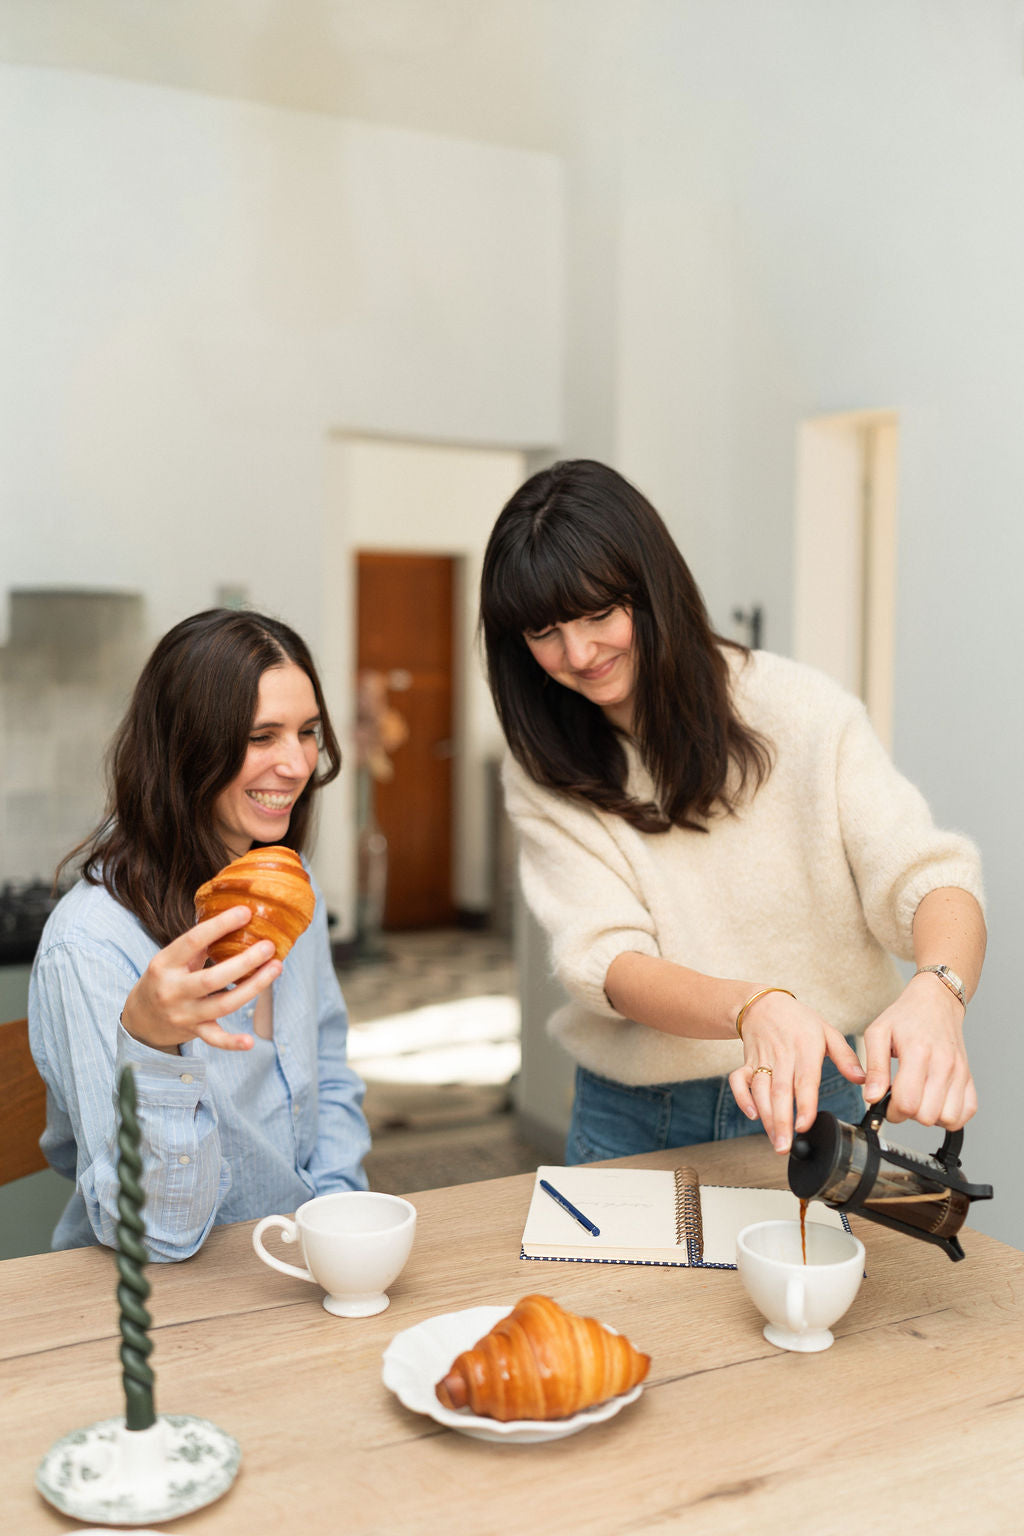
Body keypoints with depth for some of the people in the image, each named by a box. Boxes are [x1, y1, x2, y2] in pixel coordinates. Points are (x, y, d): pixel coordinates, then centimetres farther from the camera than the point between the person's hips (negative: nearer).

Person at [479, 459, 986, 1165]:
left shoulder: (801, 710, -8)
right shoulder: (545, 774, -3)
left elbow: (926, 875, -14)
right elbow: (606, 961, -13)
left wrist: (935, 995, -36)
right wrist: (753, 1008, -33)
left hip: (814, 1105, -1)